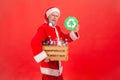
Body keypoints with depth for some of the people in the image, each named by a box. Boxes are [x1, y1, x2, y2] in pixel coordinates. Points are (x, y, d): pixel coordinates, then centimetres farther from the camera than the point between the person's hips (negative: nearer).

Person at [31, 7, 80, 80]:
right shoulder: (43, 28, -19)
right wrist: (43, 57, -31)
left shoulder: (57, 28, 9)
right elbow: (35, 43, -31)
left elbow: (65, 38, 20)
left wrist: (74, 32, 4)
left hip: (57, 62, 9)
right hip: (48, 62, -9)